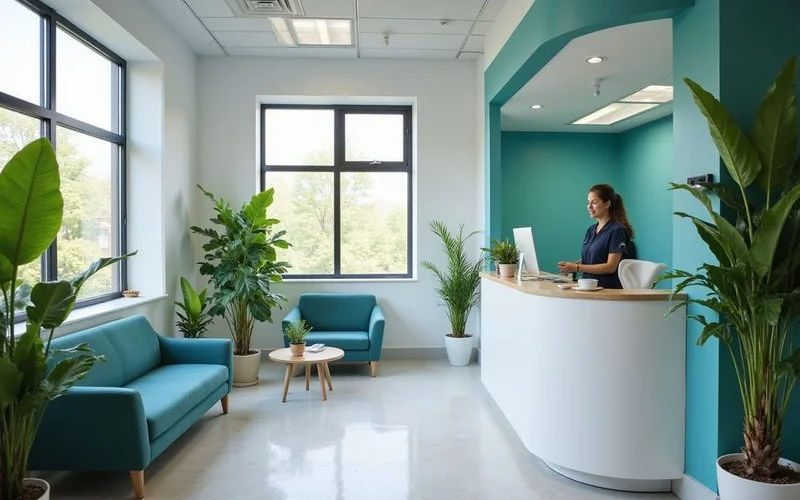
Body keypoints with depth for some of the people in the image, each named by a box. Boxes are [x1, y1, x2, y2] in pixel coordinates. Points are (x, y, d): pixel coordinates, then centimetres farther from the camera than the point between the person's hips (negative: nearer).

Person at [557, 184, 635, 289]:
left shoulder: (617, 230, -5)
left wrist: (577, 267, -16)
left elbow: (611, 267, -12)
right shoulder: (591, 230, 17)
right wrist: (571, 265, -2)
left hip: (608, 289, -6)